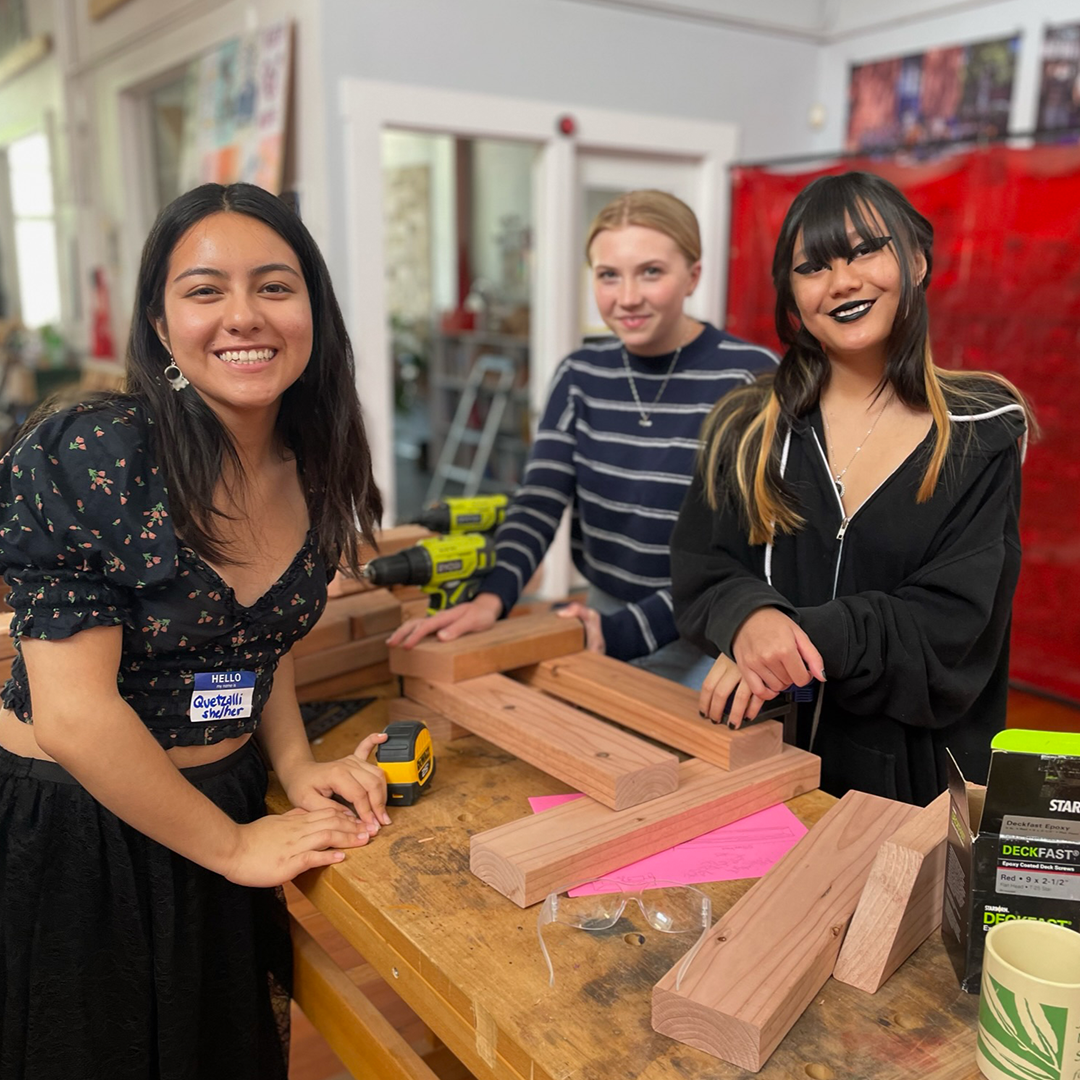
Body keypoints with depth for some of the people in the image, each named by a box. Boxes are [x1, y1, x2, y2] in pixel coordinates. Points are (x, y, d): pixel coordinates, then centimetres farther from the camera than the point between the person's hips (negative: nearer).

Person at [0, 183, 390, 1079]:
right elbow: (75, 713, -23)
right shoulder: (90, 459, -23)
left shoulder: (314, 468, -4)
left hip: (225, 801, 5)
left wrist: (298, 767, -4)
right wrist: (231, 845, -15)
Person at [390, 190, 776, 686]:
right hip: (601, 618, 4)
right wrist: (492, 597, -25)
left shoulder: (750, 378, -15)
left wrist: (622, 632, -26)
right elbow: (538, 501, -6)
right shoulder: (581, 374, 1)